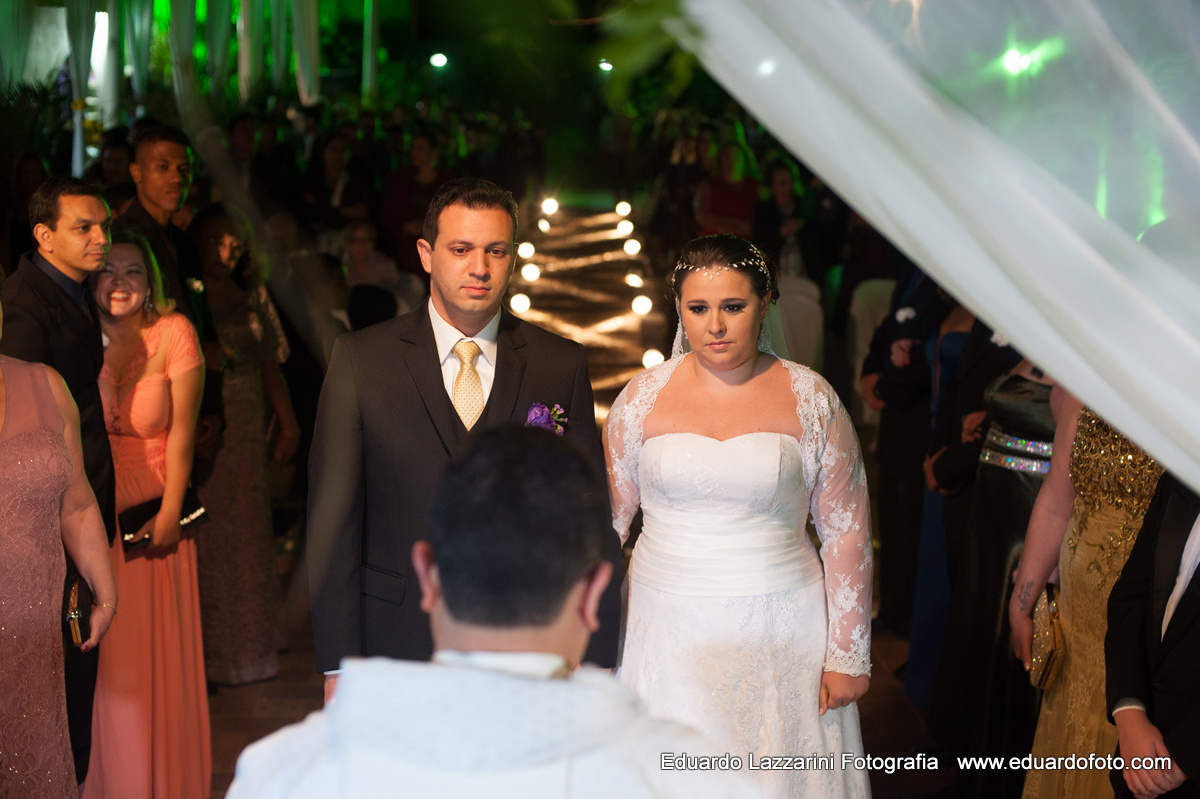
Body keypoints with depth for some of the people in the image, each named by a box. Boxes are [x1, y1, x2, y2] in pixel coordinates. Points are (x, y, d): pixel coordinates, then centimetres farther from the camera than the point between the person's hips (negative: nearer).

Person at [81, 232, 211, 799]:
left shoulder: (173, 333, -5)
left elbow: (180, 431, -4)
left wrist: (169, 513, -8)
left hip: (153, 516, -1)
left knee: (159, 660, 5)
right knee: (102, 663, 6)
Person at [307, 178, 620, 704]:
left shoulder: (562, 365, 2)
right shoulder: (359, 359, -1)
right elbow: (333, 517, -3)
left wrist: (598, 662, 1)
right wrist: (339, 663, -6)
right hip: (397, 646, -1)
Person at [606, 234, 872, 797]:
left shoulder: (810, 399, -3)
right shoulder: (644, 396, 1)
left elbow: (847, 532, 0)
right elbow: (608, 518, 8)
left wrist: (848, 656, -2)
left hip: (779, 632, -1)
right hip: (670, 632, 1)